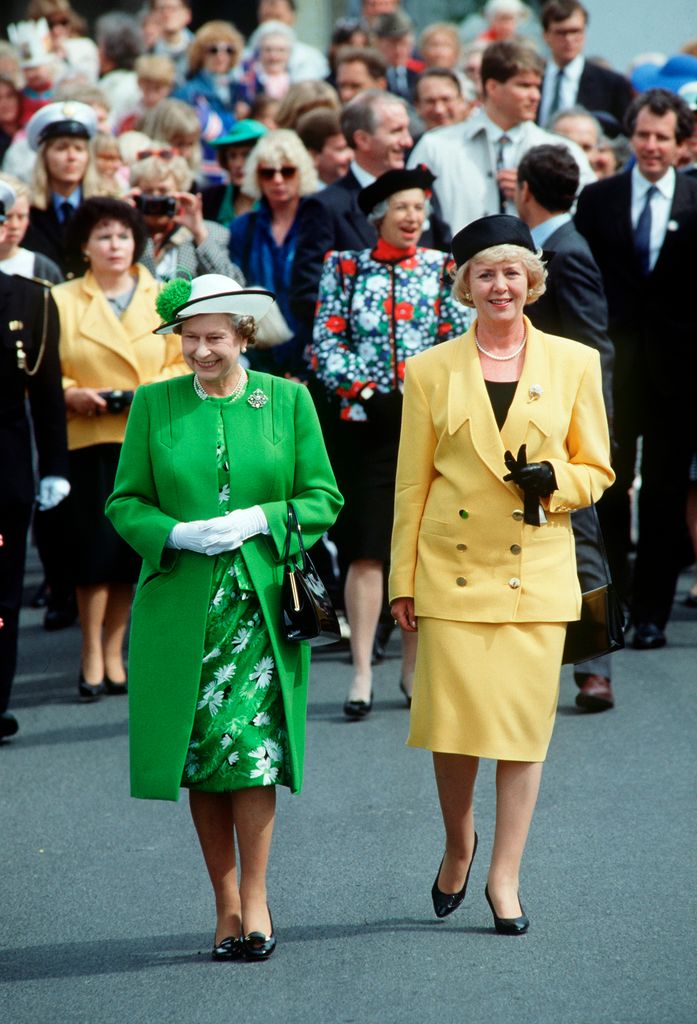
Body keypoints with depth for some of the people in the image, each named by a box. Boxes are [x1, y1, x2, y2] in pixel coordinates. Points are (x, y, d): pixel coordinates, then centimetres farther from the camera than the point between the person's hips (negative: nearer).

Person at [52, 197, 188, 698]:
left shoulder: (164, 299, 9)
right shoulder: (62, 300, 4)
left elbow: (184, 364, 9)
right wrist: (71, 394, -15)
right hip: (90, 440, -2)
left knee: (134, 550, 3)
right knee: (96, 546, -8)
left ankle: (113, 651, 16)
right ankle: (91, 653, 3)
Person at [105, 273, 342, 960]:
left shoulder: (288, 401, 5)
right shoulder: (153, 405, 6)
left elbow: (323, 498, 6)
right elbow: (125, 503, 8)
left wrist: (258, 519, -10)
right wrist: (180, 534, -11)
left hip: (262, 601, -1)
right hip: (182, 606, 2)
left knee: (251, 747, -12)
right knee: (200, 759, 3)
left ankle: (253, 900, -2)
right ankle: (226, 904, 14)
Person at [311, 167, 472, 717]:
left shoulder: (443, 267, 8)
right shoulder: (346, 266, 6)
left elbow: (459, 339, 4)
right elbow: (326, 342, 2)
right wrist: (364, 390, -11)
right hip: (364, 423, -1)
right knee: (366, 549, -6)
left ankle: (414, 666, 14)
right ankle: (362, 672, -5)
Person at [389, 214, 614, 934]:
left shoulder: (574, 363, 6)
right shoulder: (431, 370, 5)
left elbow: (597, 470, 9)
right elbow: (412, 483, 7)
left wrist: (551, 481, -12)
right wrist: (402, 581, 4)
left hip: (537, 573, 1)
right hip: (453, 569, 0)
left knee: (524, 721, 0)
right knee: (453, 719, -4)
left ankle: (505, 875, 10)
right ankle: (458, 844, 23)